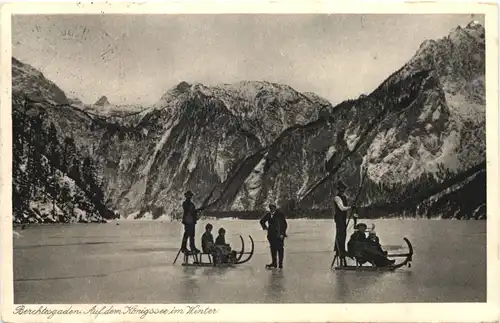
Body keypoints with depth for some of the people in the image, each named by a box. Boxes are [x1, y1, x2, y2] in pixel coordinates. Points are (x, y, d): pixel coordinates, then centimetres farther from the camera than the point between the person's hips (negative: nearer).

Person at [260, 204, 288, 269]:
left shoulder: (280, 215, -7)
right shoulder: (268, 215, 6)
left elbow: (285, 225, -8)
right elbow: (262, 221, 24)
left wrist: (282, 233, -12)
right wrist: (265, 227, 12)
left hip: (279, 236, -5)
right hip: (271, 235, 5)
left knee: (280, 249, -4)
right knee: (273, 249, 10)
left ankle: (280, 263, 1)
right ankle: (274, 263, 18)